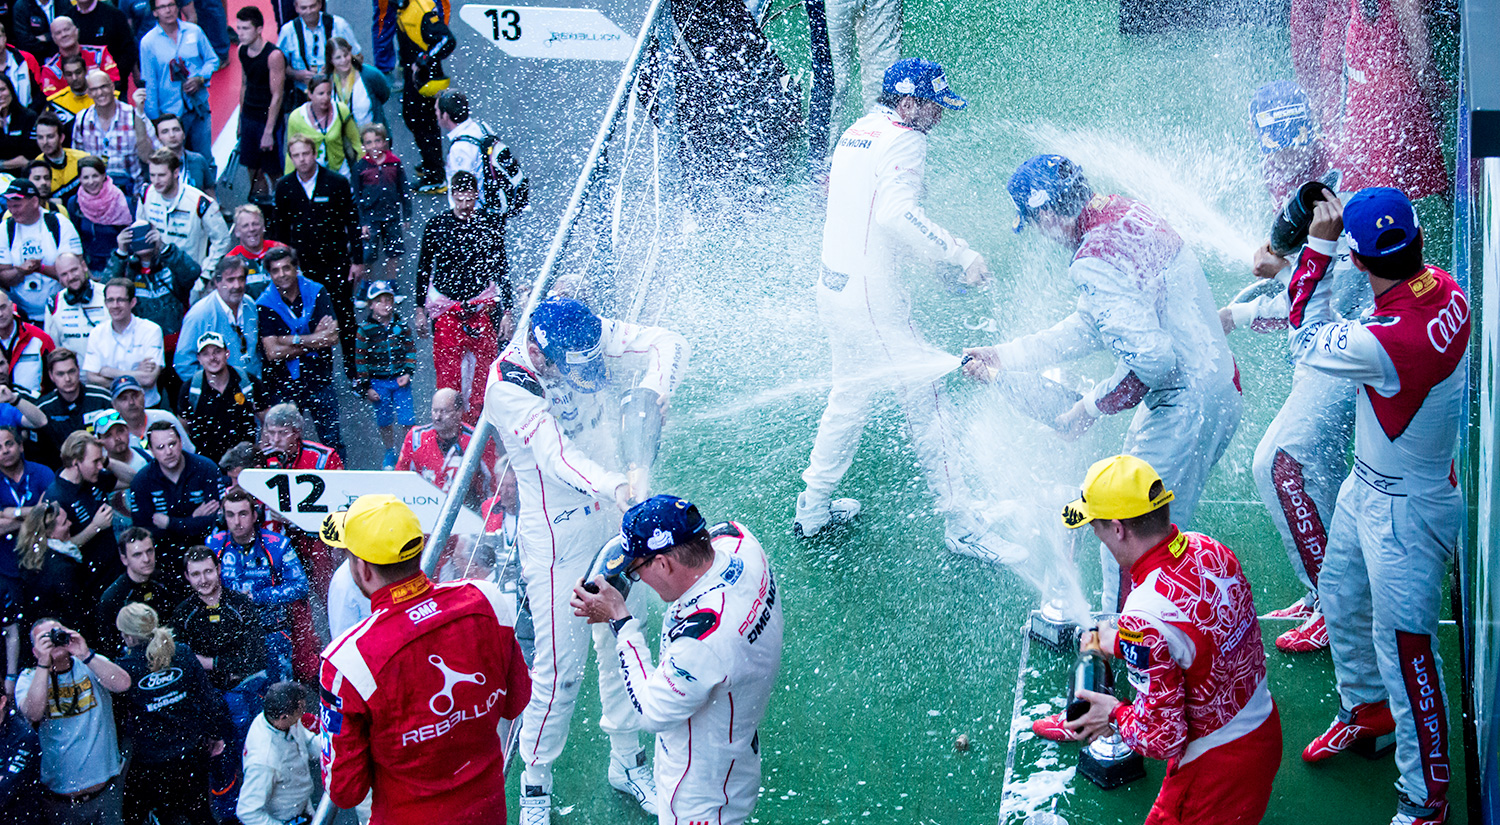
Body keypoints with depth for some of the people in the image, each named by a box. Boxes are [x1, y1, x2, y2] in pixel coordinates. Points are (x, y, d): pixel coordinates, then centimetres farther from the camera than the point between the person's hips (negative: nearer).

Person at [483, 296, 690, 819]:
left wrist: (650, 395, -32)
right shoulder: (509, 386, -27)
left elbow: (669, 344, -12)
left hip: (613, 511, 6)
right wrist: (616, 487, -56)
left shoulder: (590, 340, -12)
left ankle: (626, 762, 33)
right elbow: (556, 454, -39)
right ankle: (536, 780, 15)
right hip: (555, 529, -5)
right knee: (561, 663, -5)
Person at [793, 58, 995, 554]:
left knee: (849, 395, 23)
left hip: (833, 286, 9)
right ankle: (960, 524, 1)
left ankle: (813, 510, 32)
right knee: (926, 400, -3)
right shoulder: (905, 141, -14)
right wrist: (962, 255, -29)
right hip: (870, 295, -9)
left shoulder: (856, 132, 14)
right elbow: (897, 214, -30)